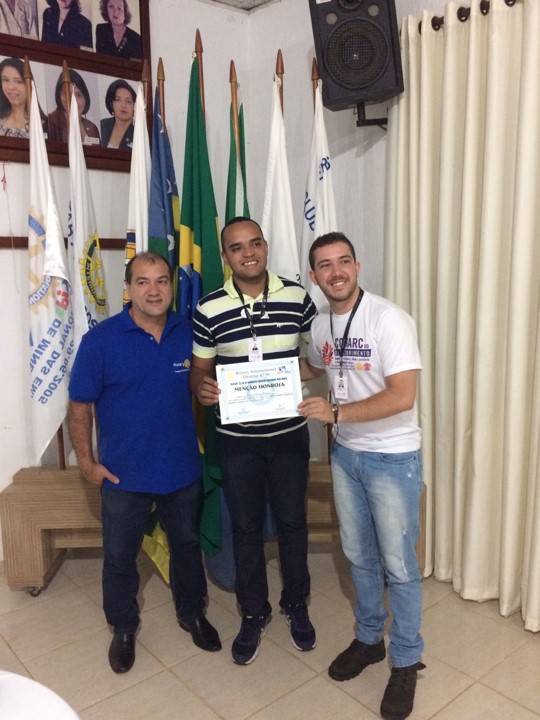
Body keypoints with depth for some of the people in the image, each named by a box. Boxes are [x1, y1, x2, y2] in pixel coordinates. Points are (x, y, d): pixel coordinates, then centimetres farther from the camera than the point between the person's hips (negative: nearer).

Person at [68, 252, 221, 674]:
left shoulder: (188, 333, -5)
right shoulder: (100, 340, -13)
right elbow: (80, 406, -7)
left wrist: (201, 439, 4)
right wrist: (87, 461, -7)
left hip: (183, 469, 3)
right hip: (124, 476, -2)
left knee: (187, 544, 20)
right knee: (119, 556, 15)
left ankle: (192, 612, 44)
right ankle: (123, 628, 39)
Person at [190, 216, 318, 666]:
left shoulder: (297, 297, -4)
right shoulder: (208, 310, -6)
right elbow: (199, 369, 3)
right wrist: (201, 387, -19)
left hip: (289, 433, 1)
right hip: (237, 439, 0)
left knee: (292, 521, 15)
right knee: (246, 527, 13)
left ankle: (296, 605, 38)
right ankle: (254, 613, 34)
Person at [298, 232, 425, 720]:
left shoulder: (389, 319, -20)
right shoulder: (321, 325, 1)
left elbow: (402, 396, -26)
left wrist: (335, 413, -27)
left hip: (393, 458, -6)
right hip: (345, 454, 6)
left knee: (398, 565, 8)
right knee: (359, 556, 19)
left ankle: (406, 661, 28)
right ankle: (369, 639, 40)